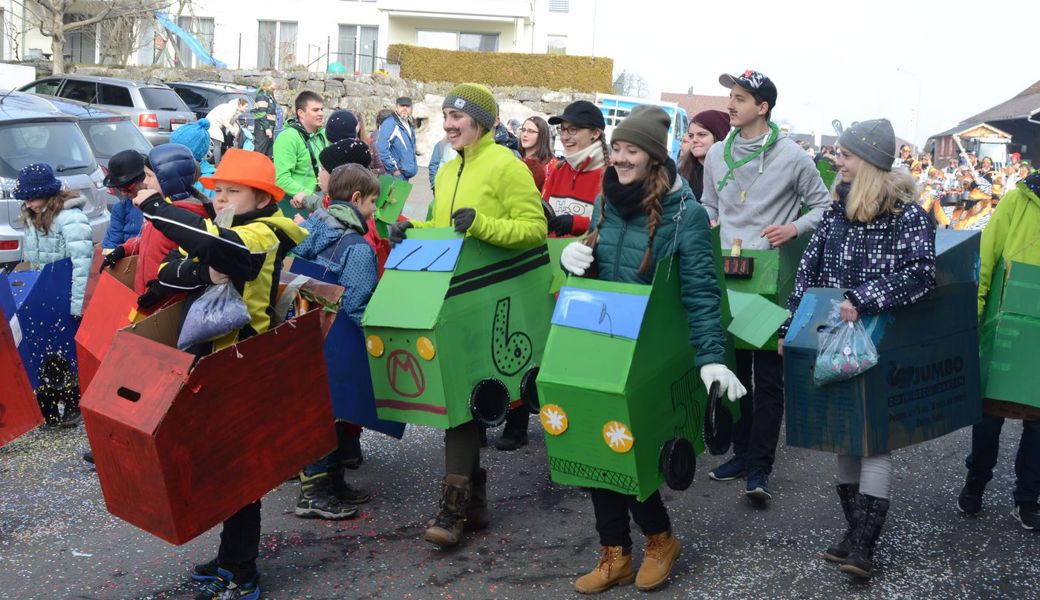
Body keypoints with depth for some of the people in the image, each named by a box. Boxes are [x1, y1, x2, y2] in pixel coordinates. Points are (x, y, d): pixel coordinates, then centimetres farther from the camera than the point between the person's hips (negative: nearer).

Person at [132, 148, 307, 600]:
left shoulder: (261, 235, -15)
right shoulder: (217, 230, 13)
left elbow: (215, 245, -37)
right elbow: (168, 271, 1)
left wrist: (156, 208, -26)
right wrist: (204, 273, -19)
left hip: (240, 370, -9)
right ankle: (230, 559, 32)